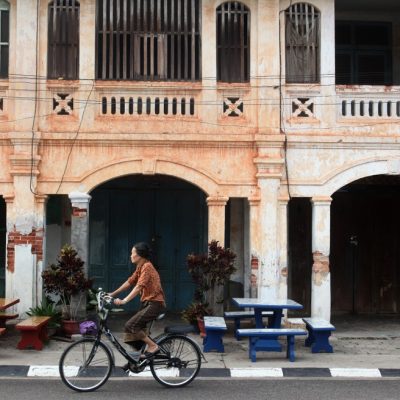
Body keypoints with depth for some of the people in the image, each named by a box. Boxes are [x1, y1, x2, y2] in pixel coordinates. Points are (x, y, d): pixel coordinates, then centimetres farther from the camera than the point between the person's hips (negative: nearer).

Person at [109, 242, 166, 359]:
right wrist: (113, 294, 16)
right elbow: (130, 282, 18)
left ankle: (153, 346, -7)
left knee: (130, 325, -16)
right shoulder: (140, 267, 13)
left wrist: (124, 301, -35)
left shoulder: (147, 267, -16)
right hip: (147, 302, 9)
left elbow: (139, 286, -27)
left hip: (155, 303, -9)